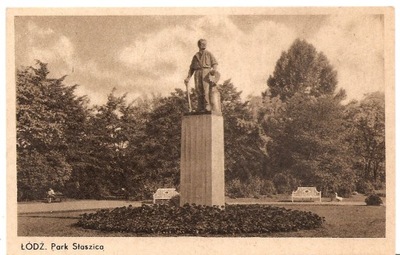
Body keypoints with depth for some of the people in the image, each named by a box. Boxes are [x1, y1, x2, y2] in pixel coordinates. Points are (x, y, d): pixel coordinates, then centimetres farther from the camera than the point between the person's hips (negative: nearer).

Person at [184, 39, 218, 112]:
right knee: (198, 90, -6)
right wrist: (188, 78, 10)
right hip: (198, 73, 3)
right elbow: (191, 68, 22)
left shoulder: (209, 54, 17)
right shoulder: (195, 56, 24)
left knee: (206, 89, -18)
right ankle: (200, 109, -7)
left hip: (206, 72, -3)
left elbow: (215, 63, 7)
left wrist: (214, 69, -16)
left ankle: (207, 107, -23)